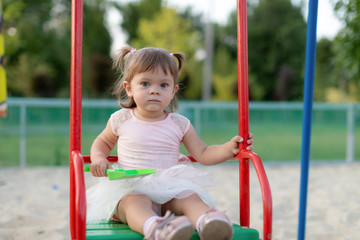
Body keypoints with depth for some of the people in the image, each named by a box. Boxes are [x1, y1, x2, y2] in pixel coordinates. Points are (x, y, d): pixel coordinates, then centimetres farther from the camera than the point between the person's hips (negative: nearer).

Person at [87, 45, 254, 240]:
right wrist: (98, 159, 3)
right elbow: (102, 141, 25)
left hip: (170, 190, 2)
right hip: (129, 189, -2)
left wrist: (229, 148, -3)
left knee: (190, 197, -30)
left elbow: (202, 154, 13)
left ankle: (207, 221, -61)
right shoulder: (121, 120, 7)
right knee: (136, 202, -37)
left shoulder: (179, 124, 9)